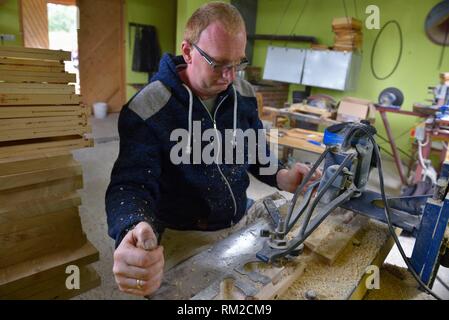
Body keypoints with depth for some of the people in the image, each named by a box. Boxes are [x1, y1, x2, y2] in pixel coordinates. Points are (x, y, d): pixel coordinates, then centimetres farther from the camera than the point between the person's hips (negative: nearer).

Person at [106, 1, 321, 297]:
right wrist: (132, 232, -50)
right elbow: (131, 184, -27)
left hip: (238, 226, 5)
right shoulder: (146, 110, -23)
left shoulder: (244, 94, -6)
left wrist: (280, 176, -15)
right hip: (182, 239, -4)